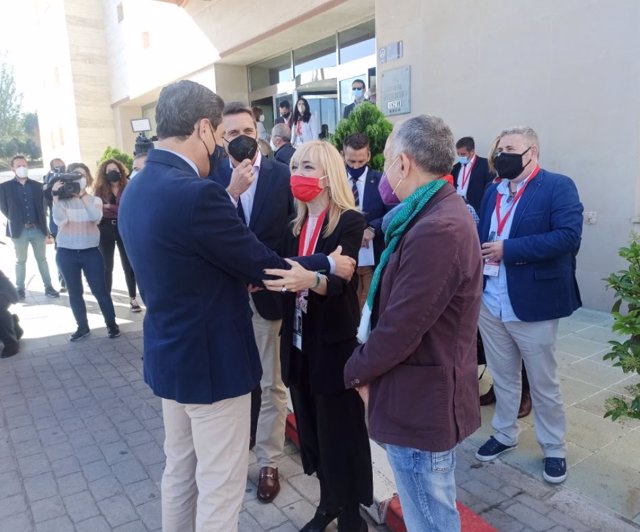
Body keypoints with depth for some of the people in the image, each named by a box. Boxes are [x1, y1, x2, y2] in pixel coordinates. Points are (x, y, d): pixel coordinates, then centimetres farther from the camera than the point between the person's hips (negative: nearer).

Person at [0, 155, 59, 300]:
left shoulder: (37, 185, 6)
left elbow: (42, 205, 8)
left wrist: (43, 224, 3)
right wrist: (15, 220, 4)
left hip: (37, 229, 2)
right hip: (19, 230, -1)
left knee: (42, 259, 9)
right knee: (21, 261, 9)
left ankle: (48, 287, 16)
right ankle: (20, 289, 18)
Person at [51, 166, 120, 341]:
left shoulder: (95, 200, 2)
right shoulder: (63, 200, 1)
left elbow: (96, 217, -19)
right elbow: (59, 220, -16)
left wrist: (82, 195, -25)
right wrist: (56, 197, -23)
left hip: (90, 252, -1)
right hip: (66, 253, 1)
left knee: (100, 290, 1)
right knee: (74, 292, 11)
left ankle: (111, 324, 16)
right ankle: (82, 327, 24)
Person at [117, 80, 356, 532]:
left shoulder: (137, 189, 3)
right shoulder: (194, 192, -26)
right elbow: (263, 265, -20)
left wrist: (230, 196, 9)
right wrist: (330, 265, -5)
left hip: (169, 354, 10)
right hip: (212, 359, -9)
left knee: (180, 469, 24)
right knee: (220, 483, 10)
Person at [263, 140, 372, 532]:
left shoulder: (349, 222, -12)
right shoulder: (295, 224, 8)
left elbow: (338, 281, -25)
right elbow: (285, 273, 5)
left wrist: (310, 279, -44)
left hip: (335, 344, -6)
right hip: (299, 343, 6)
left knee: (341, 434, 5)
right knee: (312, 430, 17)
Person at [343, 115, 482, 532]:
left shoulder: (435, 230, -27)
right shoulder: (443, 212, 8)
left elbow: (401, 327, -25)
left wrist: (357, 371, -9)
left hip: (421, 402, -10)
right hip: (430, 393, 10)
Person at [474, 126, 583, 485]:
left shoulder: (558, 186, -9)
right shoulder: (493, 192, 12)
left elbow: (569, 236, -22)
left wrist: (509, 249, -22)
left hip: (532, 303, -5)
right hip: (490, 302, 6)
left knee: (544, 383, 11)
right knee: (503, 377, 20)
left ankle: (555, 449, 30)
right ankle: (504, 435, 39)